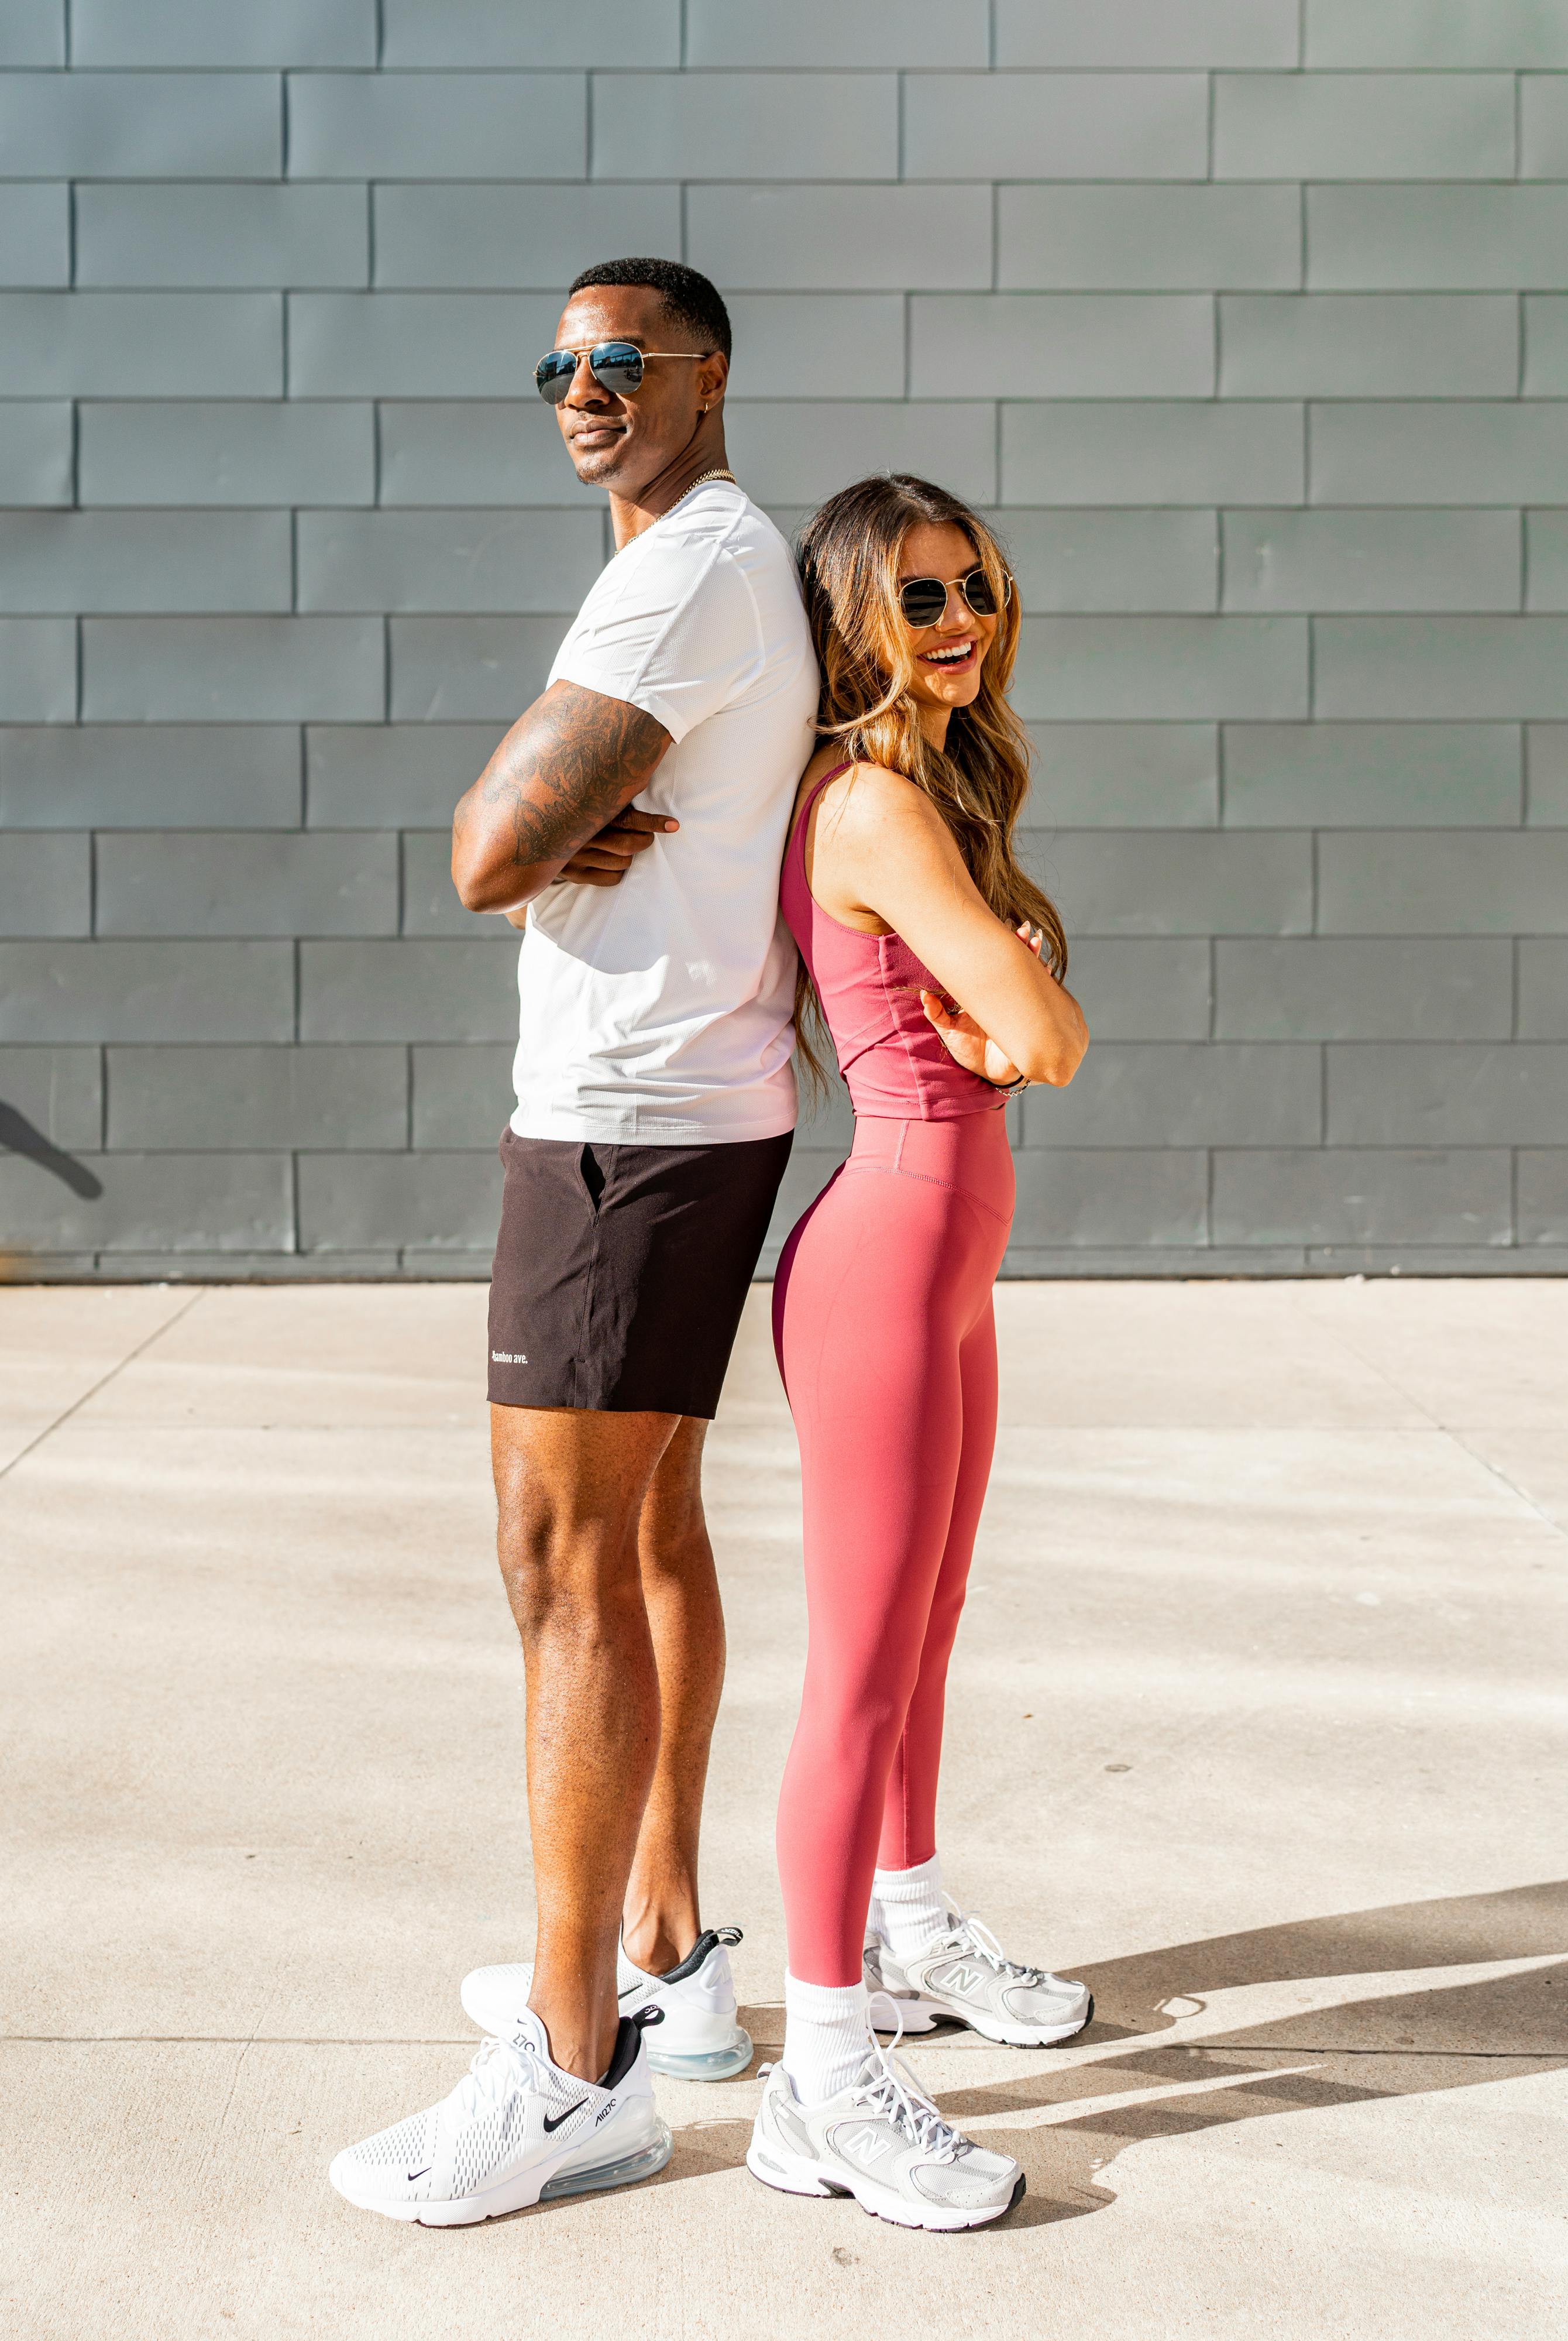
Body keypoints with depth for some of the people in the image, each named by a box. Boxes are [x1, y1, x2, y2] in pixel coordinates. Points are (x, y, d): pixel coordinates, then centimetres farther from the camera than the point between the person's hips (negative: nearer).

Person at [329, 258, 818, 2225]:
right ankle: (666, 1958, 28)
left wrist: (533, 828, 2)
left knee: (565, 1563, -8)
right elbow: (512, 848, 15)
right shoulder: (728, 567, 20)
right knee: (651, 1530, 16)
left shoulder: (694, 567, -14)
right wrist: (574, 832, -8)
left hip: (630, 1119, -11)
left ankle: (576, 2074, 0)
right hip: (689, 1105, 11)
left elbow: (486, 851, -21)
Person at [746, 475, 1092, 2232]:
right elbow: (1048, 1033, -20)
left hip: (944, 1262, 10)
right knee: (865, 1672, -4)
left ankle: (910, 1930, 40)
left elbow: (1033, 1022, 11)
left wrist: (1002, 1017, -11)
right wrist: (1025, 1011, 2)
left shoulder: (935, 792, 14)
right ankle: (826, 2083, 6)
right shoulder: (877, 802, -17)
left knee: (923, 1633, 22)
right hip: (887, 1261, -10)